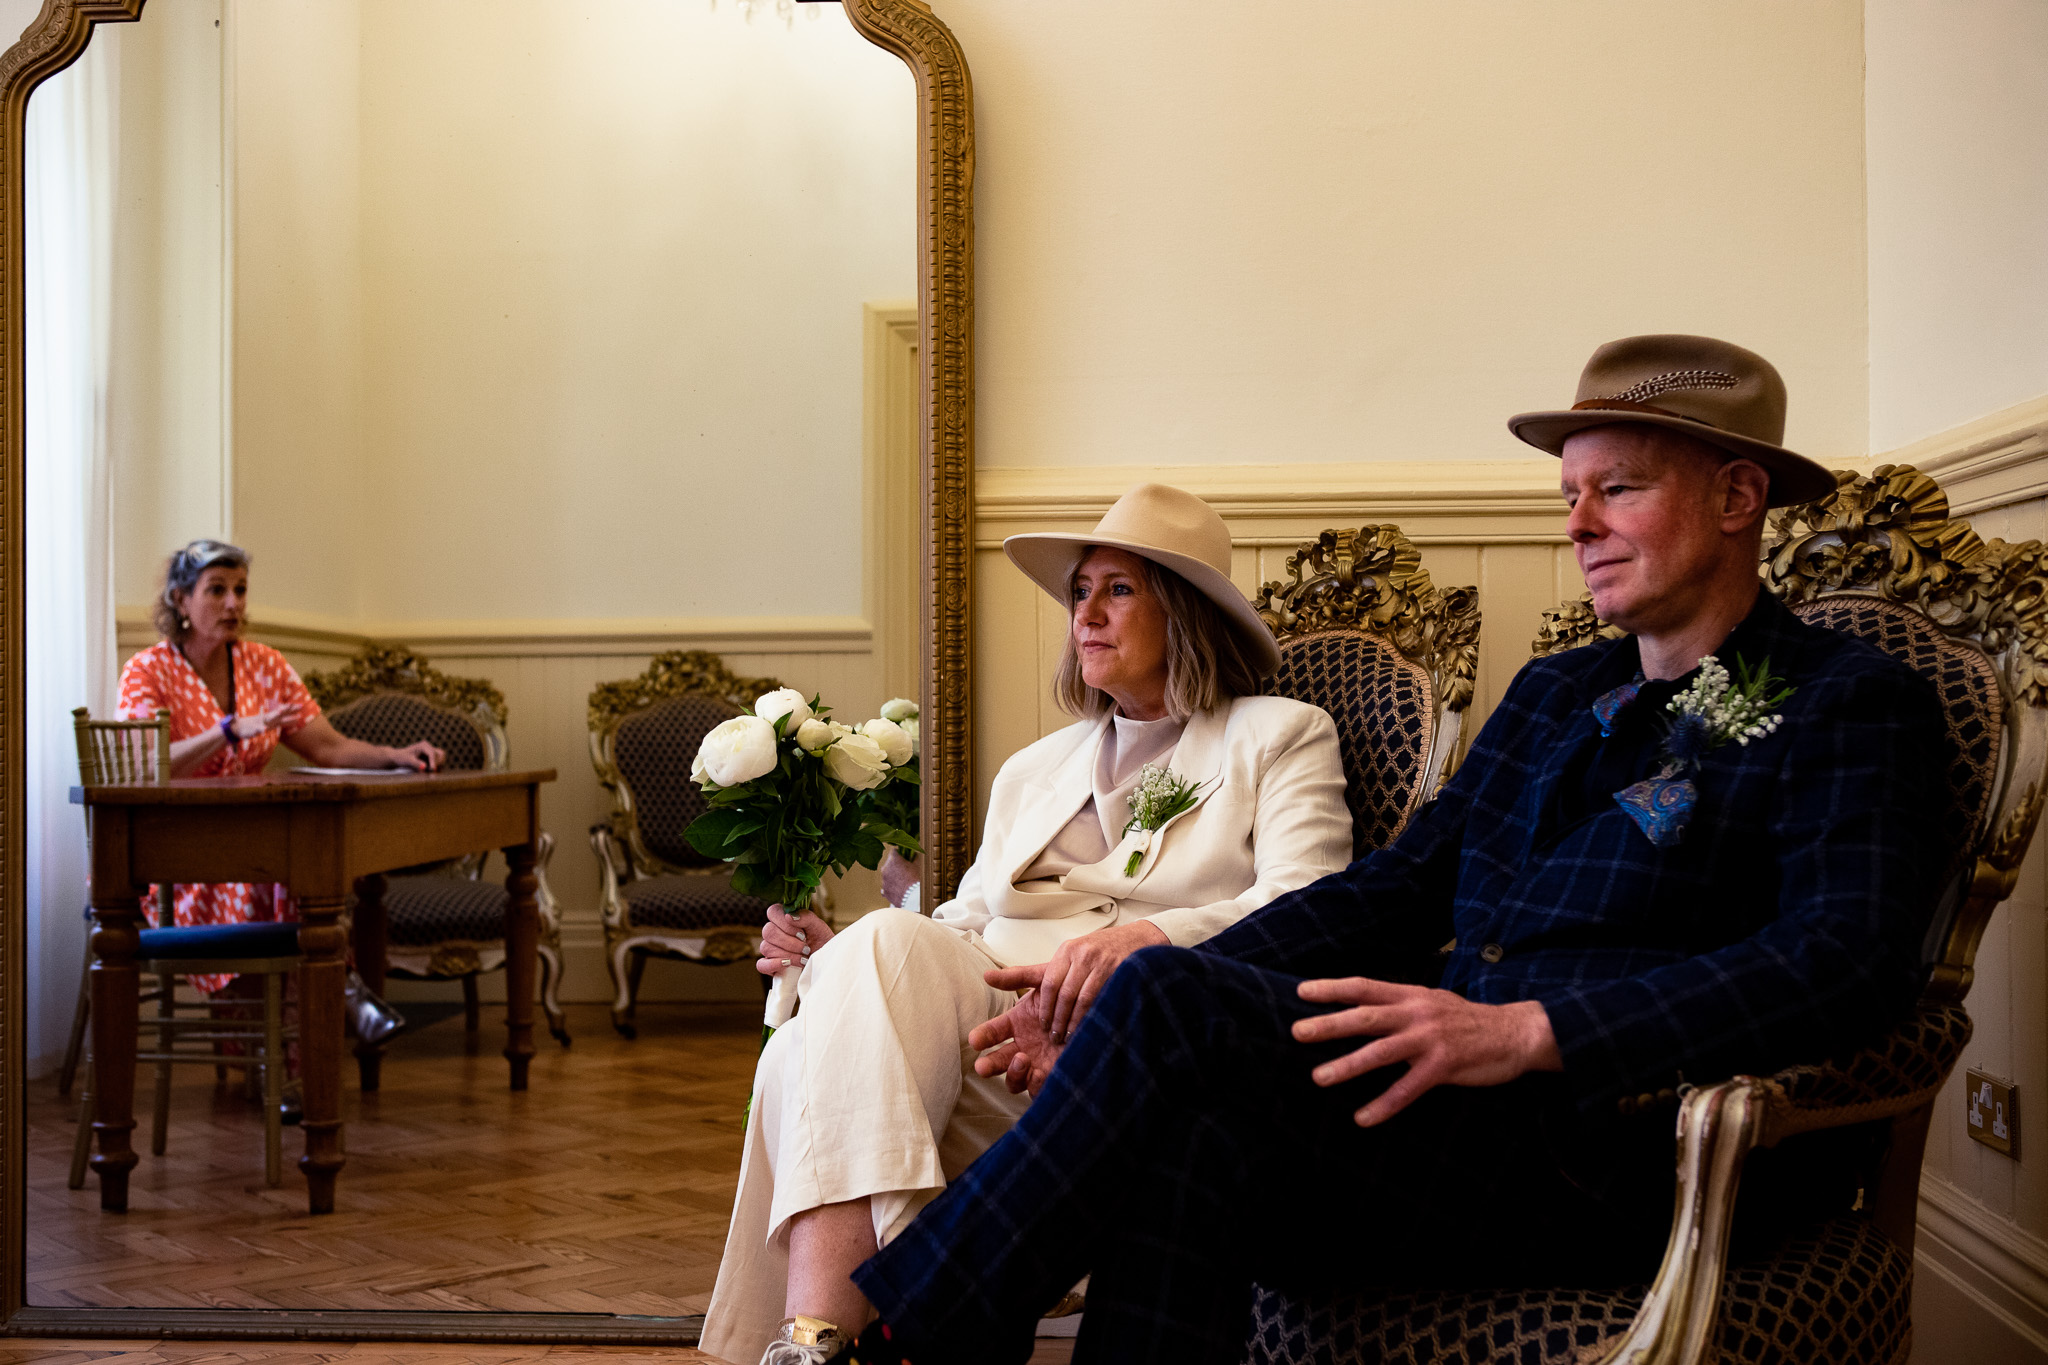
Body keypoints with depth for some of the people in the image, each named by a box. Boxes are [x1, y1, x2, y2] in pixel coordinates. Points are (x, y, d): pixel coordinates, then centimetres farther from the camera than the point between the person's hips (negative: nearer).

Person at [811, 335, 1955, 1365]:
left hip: (1619, 1170, -6)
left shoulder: (1853, 706, 1)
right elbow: (1396, 890, 17)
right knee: (1187, 1129, -28)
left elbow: (1851, 964, -16)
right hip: (1464, 1120, 6)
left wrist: (1529, 1029, -27)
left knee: (1176, 1005, -24)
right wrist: (1122, 1013, 2)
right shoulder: (1555, 694, 23)